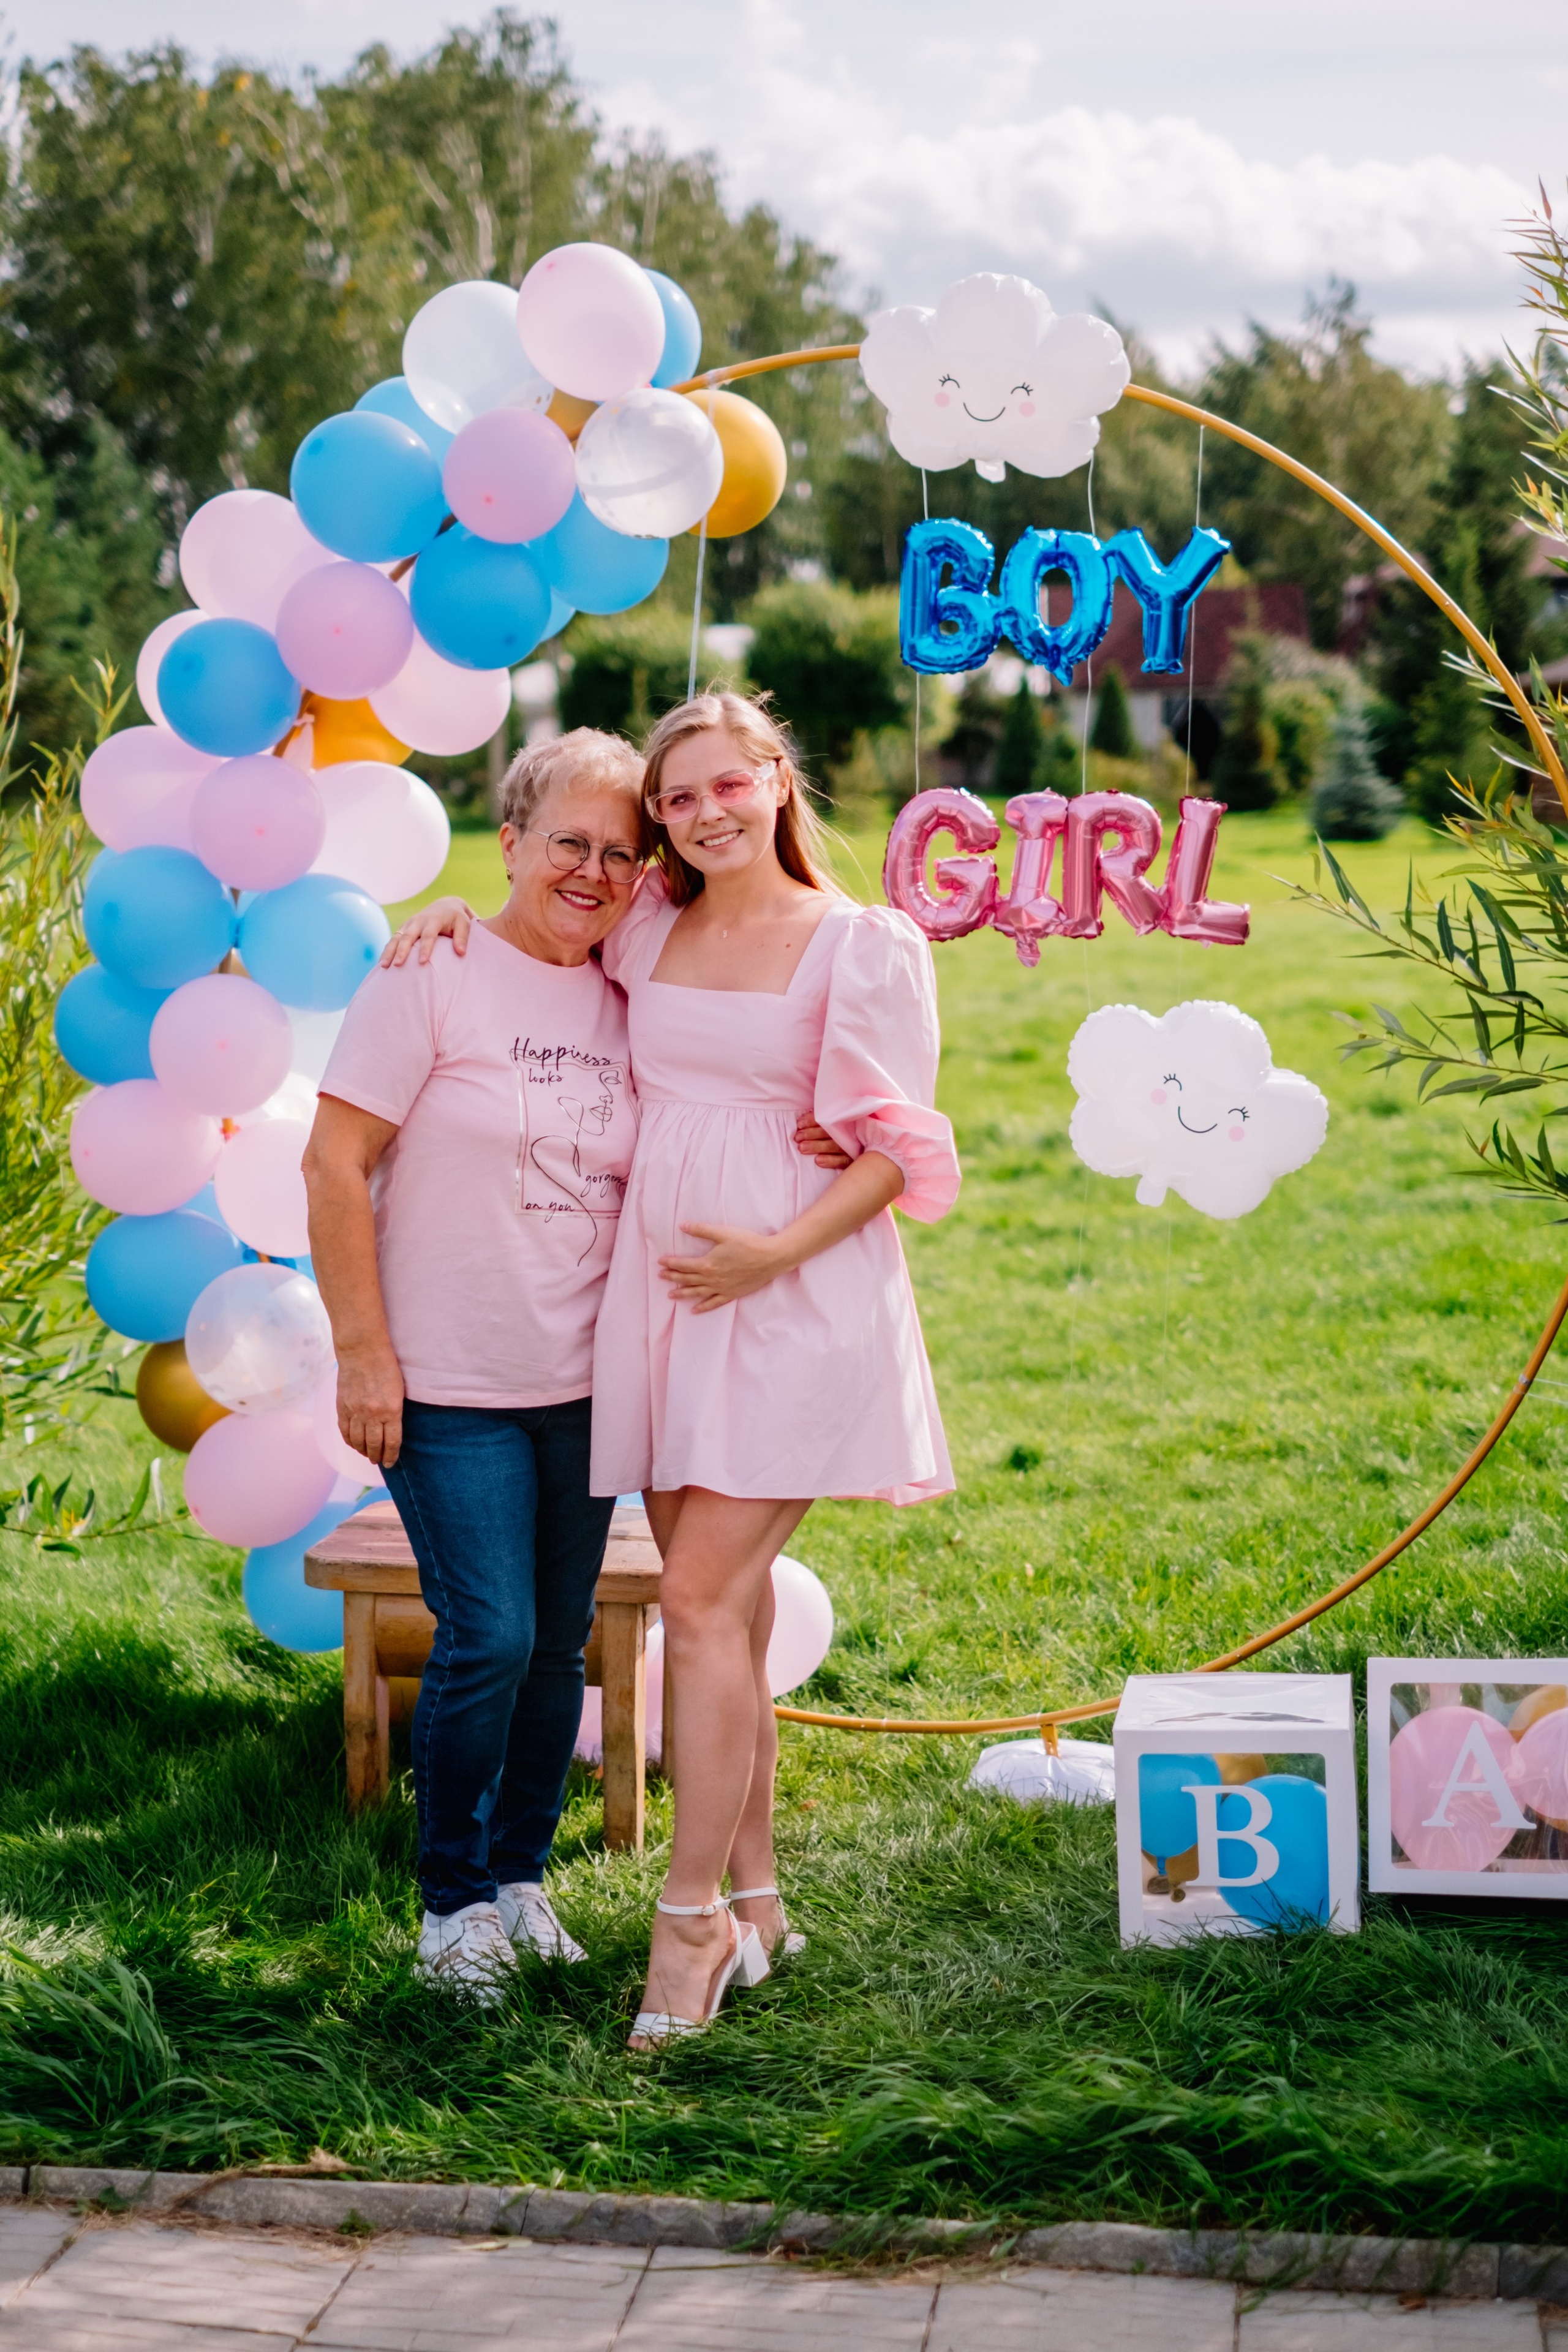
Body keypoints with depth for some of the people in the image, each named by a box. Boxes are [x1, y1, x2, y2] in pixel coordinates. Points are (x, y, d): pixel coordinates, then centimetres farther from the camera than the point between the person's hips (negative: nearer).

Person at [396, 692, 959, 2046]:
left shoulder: (863, 947, -2)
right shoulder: (647, 932, 12)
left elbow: (898, 1155, -4)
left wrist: (780, 1252, -16)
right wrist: (461, 915, 13)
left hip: (795, 1303, -5)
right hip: (662, 1296, 5)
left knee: (704, 1598, -12)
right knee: (721, 1601, 7)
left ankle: (693, 1917, -5)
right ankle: (754, 1897, 17)